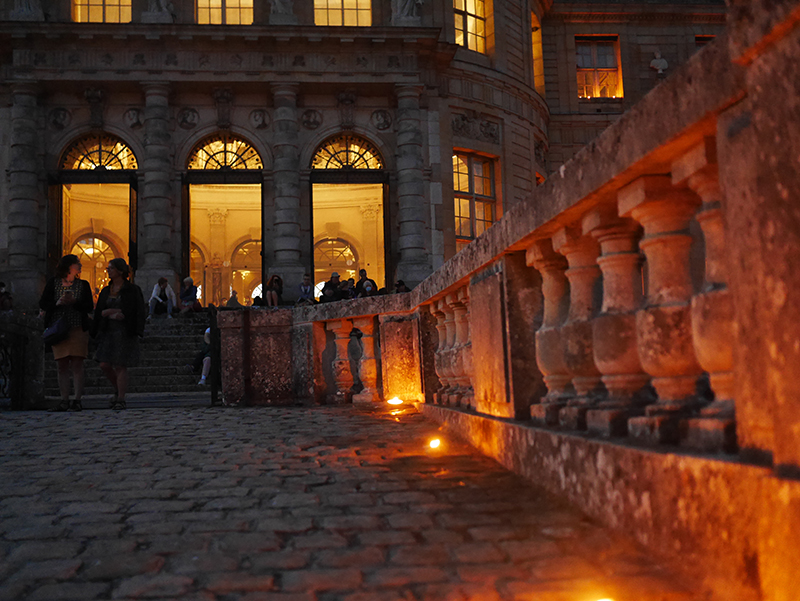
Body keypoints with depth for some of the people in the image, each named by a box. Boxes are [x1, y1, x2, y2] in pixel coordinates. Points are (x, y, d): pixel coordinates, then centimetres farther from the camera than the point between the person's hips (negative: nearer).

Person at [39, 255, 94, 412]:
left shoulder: (83, 285, 10)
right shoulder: (53, 284, 8)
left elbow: (89, 306, 3)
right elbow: (42, 303, 5)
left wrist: (74, 302, -14)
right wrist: (57, 303, -13)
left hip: (78, 330, 0)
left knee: (77, 365, -5)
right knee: (62, 366, 1)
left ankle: (77, 400, -4)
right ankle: (64, 401, 4)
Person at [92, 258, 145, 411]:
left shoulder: (132, 290, -2)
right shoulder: (106, 291, 14)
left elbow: (135, 312, -8)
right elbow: (99, 312, 10)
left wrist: (110, 311, -12)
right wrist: (115, 312, -10)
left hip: (124, 331, -5)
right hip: (108, 331, 5)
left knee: (120, 366, -7)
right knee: (104, 364, -2)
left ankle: (121, 399, -1)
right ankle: (118, 389, 22)